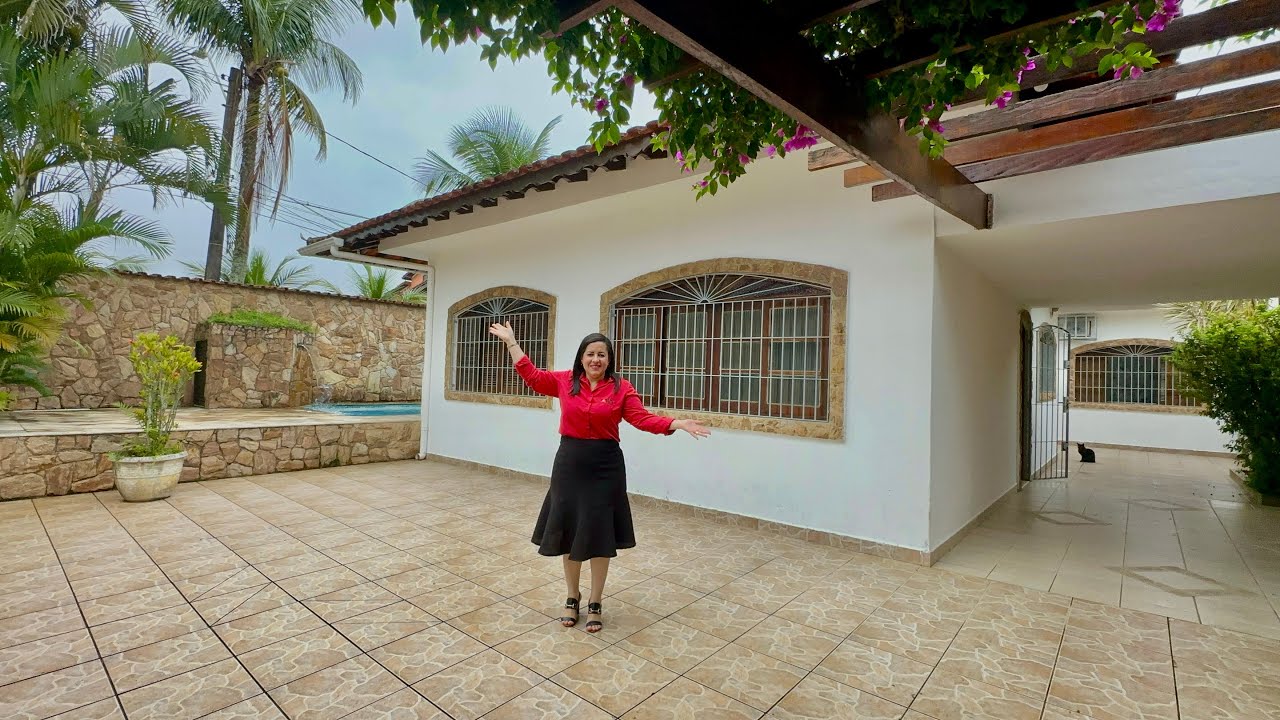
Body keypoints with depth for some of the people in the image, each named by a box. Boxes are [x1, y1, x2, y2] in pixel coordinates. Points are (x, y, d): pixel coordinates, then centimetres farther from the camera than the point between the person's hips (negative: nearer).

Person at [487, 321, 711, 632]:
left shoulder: (621, 388, -4)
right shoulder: (565, 381, 2)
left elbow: (643, 419, -9)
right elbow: (531, 375, 8)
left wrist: (678, 424, -22)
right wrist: (511, 341, 8)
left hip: (605, 466, -2)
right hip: (570, 463, 2)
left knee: (599, 535, 6)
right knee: (568, 531, 11)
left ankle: (595, 603, 25)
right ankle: (572, 598, 32)